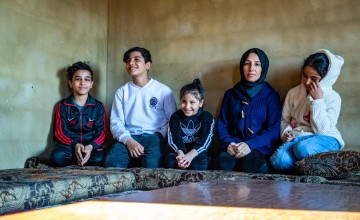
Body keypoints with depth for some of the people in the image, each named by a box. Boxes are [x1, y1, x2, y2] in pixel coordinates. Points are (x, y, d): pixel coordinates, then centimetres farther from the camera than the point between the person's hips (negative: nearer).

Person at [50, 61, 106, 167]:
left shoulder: (98, 106, 8)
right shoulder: (63, 105, 7)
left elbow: (102, 132, 1)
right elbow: (59, 131, -1)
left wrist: (91, 146, -21)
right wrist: (75, 145, -20)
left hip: (92, 145, 0)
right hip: (69, 144, 0)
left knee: (98, 159, -33)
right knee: (57, 156, -33)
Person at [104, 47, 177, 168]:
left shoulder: (164, 90, 8)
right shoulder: (122, 91, 14)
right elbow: (116, 123, 5)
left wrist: (158, 137, -11)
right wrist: (128, 140, -14)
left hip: (154, 136, -2)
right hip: (128, 137, 2)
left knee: (152, 163, -36)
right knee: (111, 162, -31)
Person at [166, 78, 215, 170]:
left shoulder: (207, 117, 0)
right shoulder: (175, 117, 6)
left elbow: (205, 140, -14)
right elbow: (173, 138, -7)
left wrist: (191, 155, -31)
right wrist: (180, 153, -29)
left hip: (198, 153, -2)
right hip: (179, 151, 2)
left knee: (198, 162, -35)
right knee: (170, 158, -30)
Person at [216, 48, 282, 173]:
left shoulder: (271, 96, 8)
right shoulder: (231, 94, 17)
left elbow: (273, 130, -1)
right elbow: (222, 124, 13)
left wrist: (250, 145, -19)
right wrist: (228, 143, -10)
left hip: (260, 147, -1)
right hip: (234, 146, 2)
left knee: (252, 163, -38)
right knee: (224, 161, -35)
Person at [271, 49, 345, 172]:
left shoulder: (333, 98, -1)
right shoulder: (293, 93, 10)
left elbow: (323, 130, -11)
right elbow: (284, 120, 16)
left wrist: (317, 100, -14)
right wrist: (286, 133, -7)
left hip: (324, 138, -3)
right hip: (297, 137, 3)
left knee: (303, 148, -40)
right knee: (279, 161, -31)